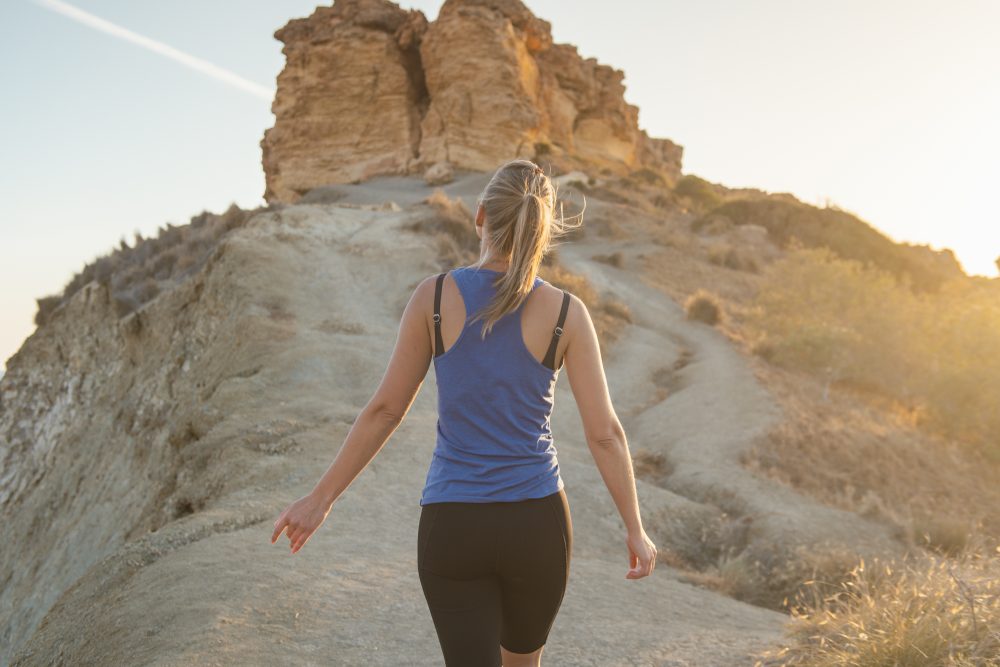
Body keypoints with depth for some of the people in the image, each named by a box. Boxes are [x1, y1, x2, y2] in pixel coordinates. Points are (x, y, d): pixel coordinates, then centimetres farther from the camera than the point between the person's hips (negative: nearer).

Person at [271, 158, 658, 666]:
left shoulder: (433, 296, -6)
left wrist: (320, 499, 6)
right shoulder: (566, 312, -6)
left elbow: (385, 410, -4)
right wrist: (635, 529, 7)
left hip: (452, 528, -1)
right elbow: (604, 432, -5)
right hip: (537, 522, 1)